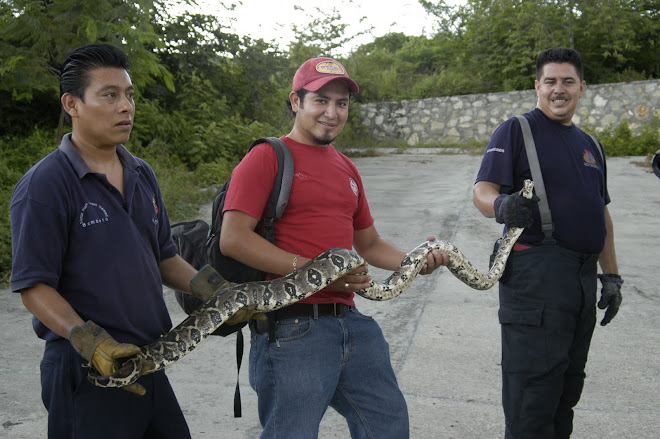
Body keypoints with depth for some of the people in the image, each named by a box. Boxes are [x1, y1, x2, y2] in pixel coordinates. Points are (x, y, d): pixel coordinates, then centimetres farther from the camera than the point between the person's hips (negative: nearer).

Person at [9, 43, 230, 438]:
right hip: (85, 370, -7)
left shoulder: (142, 175, 10)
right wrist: (88, 341, -26)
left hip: (147, 361, 7)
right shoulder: (45, 184, -12)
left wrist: (211, 291, 1)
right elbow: (34, 286, -14)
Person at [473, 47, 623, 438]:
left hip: (584, 275, 7)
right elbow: (483, 190, -13)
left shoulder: (589, 145, 21)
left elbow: (601, 215, 24)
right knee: (533, 391, -9)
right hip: (535, 271, -7)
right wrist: (502, 205, -36)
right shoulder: (517, 130, -1)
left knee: (567, 388, 14)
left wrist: (611, 275, 19)